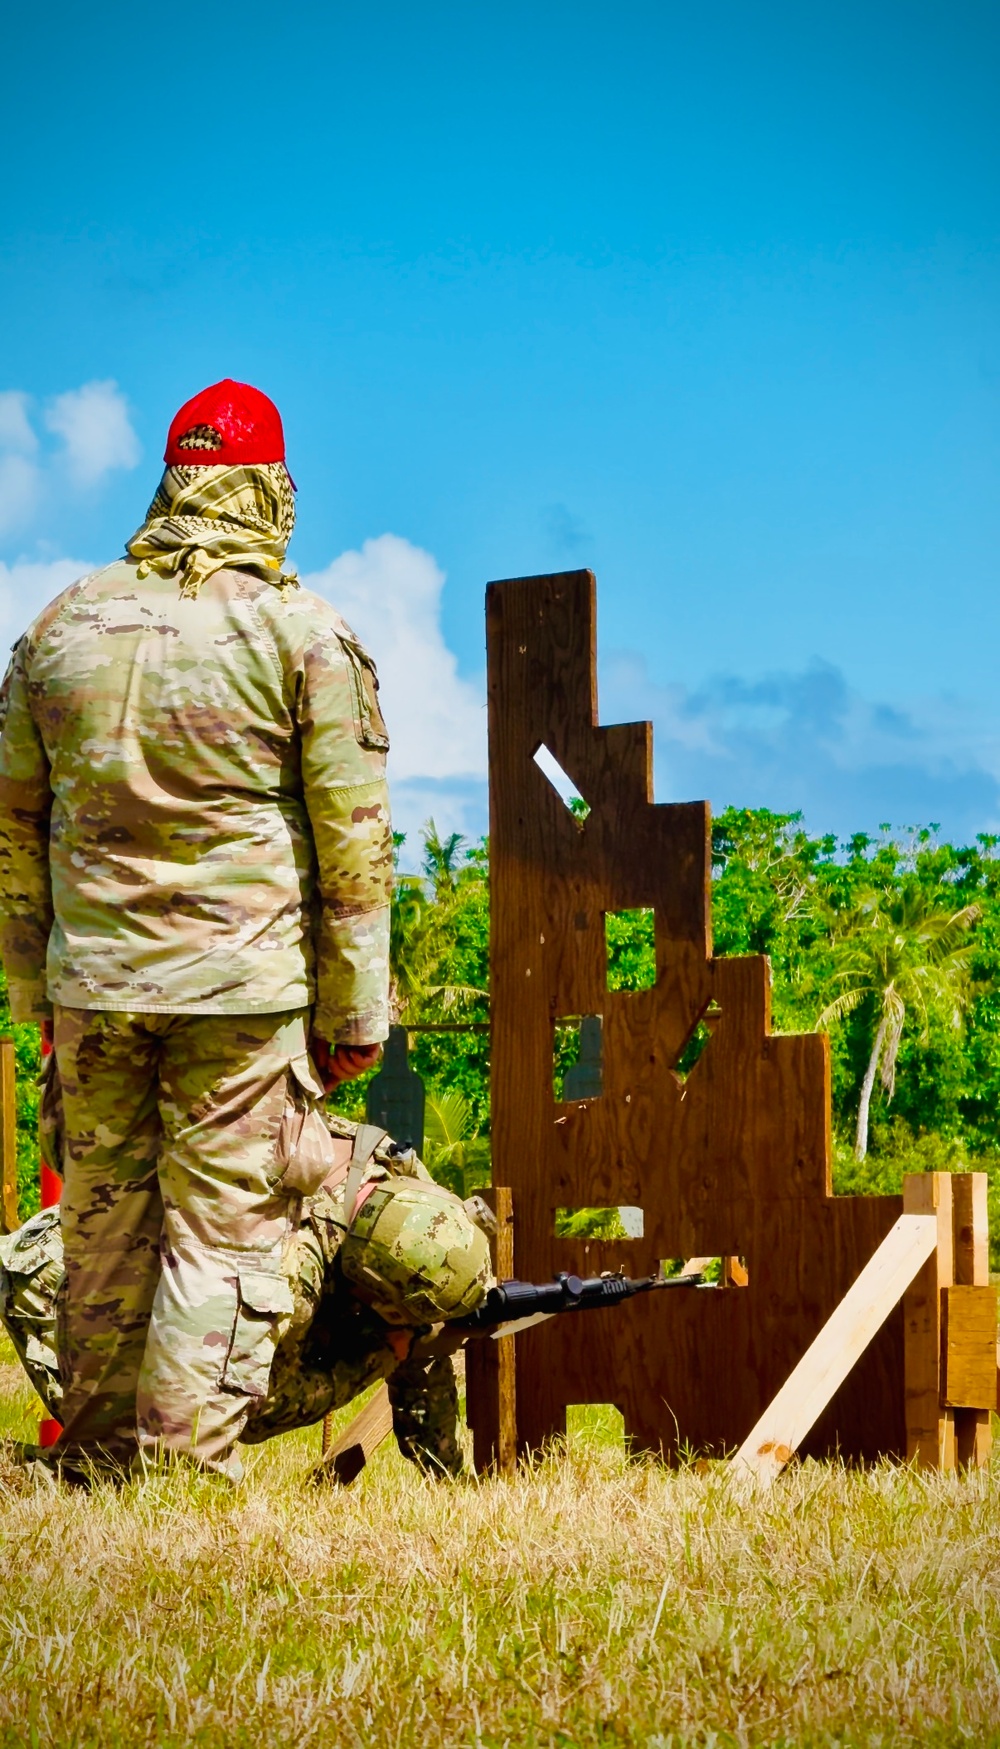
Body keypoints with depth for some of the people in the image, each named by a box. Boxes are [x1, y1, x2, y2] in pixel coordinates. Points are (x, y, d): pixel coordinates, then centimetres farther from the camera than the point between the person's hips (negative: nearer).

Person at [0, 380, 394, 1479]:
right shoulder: (302, 634, -4)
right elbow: (352, 843, -4)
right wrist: (355, 1014, 2)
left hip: (91, 980, 4)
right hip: (244, 988, -4)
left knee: (103, 1225, 13)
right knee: (227, 1230, 0)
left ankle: (93, 1458, 20)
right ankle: (187, 1468, -3)